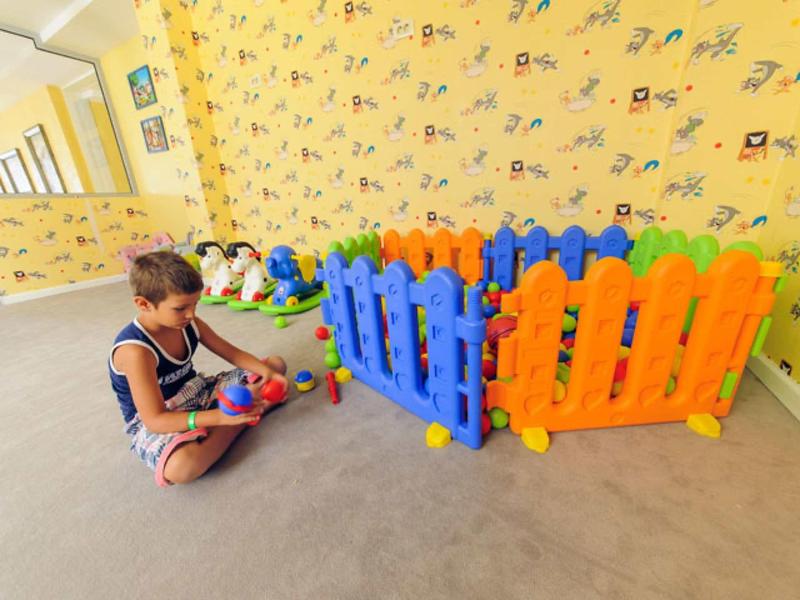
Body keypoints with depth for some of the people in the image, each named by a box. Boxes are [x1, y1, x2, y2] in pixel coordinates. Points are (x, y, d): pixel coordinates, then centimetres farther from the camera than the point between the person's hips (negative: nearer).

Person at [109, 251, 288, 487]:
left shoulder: (189, 324, -8)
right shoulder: (135, 351, -27)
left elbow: (233, 353, -1)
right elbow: (155, 420, -27)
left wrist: (267, 372, -20)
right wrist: (219, 416, -39)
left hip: (196, 393, 6)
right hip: (152, 421, -6)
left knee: (276, 364, -1)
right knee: (182, 467, -43)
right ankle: (241, 420, -21)